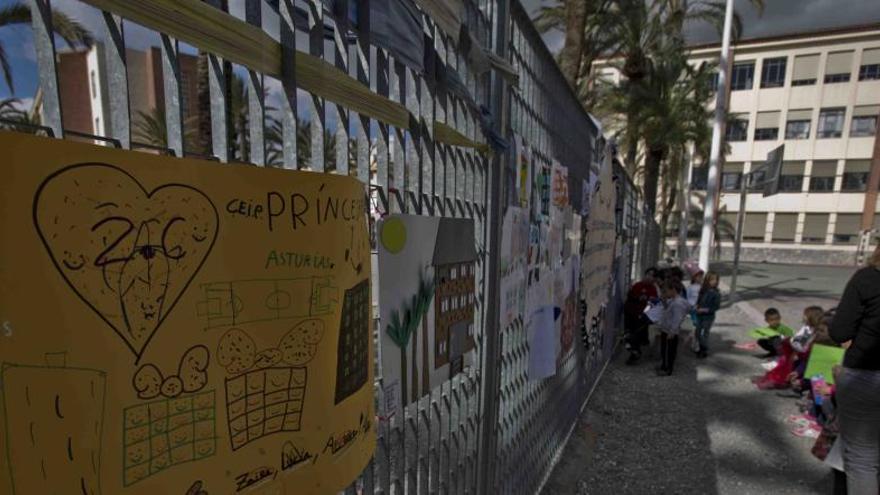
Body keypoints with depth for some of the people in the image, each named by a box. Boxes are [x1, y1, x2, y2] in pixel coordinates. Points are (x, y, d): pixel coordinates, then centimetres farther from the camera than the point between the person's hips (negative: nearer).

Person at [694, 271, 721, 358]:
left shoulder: (716, 294, -14)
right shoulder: (703, 290, 0)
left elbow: (716, 307, -14)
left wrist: (705, 310, -20)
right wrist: (697, 307, -7)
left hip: (709, 317, -5)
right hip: (700, 315, 5)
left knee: (705, 334, 4)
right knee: (698, 333, 13)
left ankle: (705, 351, 22)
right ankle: (701, 348, 32)